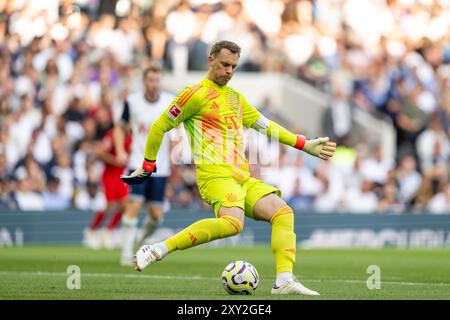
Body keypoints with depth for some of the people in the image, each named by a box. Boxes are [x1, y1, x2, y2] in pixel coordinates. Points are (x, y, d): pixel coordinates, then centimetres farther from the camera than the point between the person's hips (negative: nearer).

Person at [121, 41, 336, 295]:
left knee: (283, 212, -11)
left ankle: (285, 281, -19)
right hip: (215, 175, -8)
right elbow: (160, 127, 3)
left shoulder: (236, 97, 23)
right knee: (232, 223, -34)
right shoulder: (197, 93, -1)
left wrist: (305, 145, 24)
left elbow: (266, 125, 30)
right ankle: (159, 249, -32)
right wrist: (147, 166, 6)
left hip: (243, 178, 8)